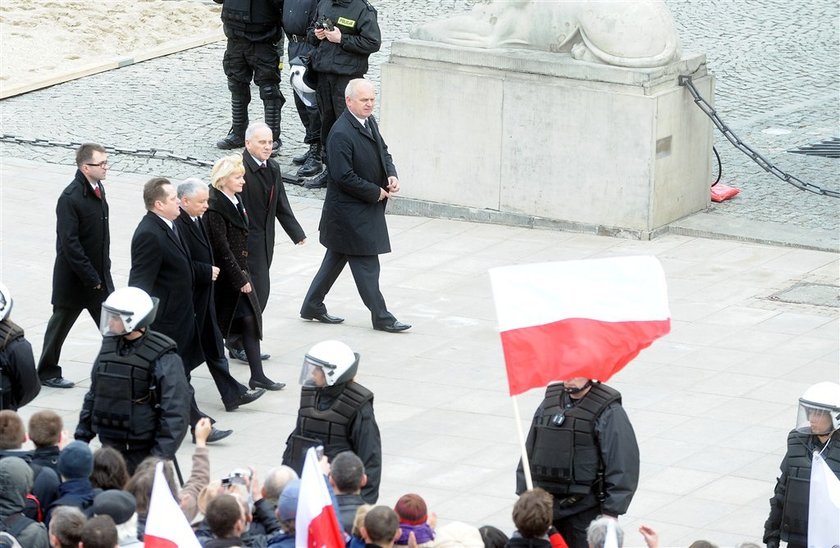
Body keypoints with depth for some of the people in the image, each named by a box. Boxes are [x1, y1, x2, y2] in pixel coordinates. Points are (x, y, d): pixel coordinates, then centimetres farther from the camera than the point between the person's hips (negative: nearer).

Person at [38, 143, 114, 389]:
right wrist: (91, 278, -20)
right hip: (74, 277, -7)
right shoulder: (70, 198, -21)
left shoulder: (98, 190, 5)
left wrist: (102, 272, 11)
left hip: (98, 275, 7)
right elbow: (69, 244, -23)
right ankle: (47, 372, 23)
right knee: (60, 324, 9)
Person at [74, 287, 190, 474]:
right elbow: (93, 395, 17)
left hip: (144, 451, -6)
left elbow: (175, 413, -17)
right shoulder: (109, 347, 6)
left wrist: (160, 456, -22)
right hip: (110, 448, 6)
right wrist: (82, 436, 13)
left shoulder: (163, 359, -14)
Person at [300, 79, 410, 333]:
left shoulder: (370, 122, 6)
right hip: (350, 210, -10)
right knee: (366, 264, -1)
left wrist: (391, 175, -1)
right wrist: (376, 193, -17)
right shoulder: (341, 134, -23)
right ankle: (381, 316, 7)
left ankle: (313, 306, 29)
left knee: (336, 258, 18)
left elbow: (383, 151, 19)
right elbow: (344, 176, -25)